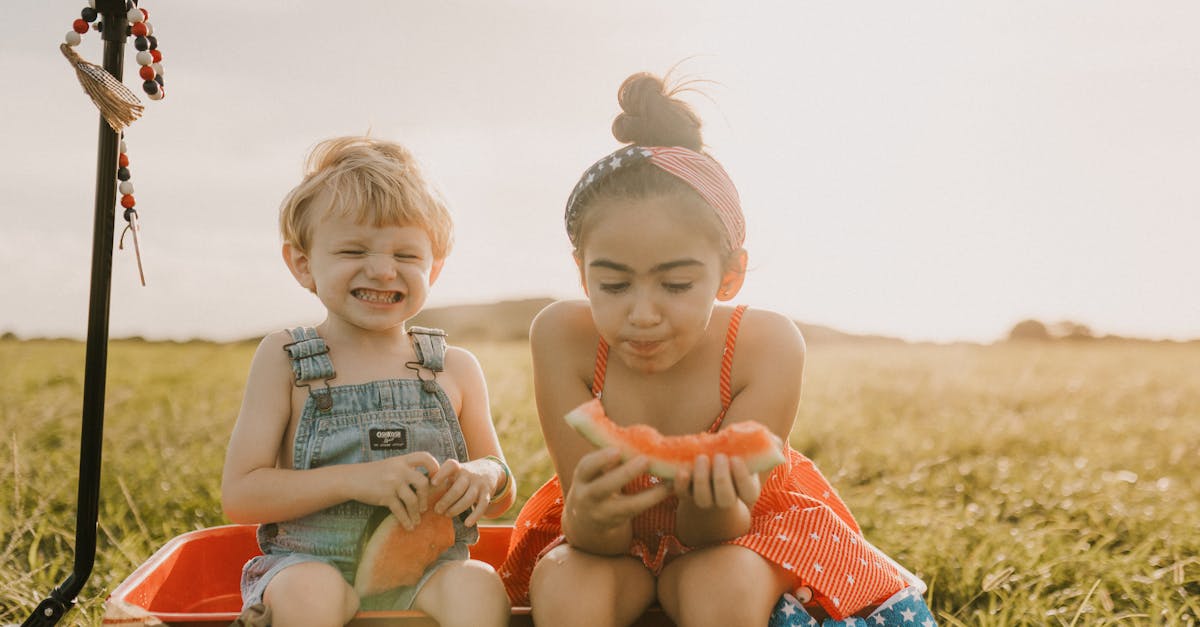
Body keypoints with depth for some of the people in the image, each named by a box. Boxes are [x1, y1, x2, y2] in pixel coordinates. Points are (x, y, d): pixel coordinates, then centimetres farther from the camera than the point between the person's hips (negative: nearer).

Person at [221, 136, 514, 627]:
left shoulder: (456, 369, 7)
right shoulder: (284, 360, 2)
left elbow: (501, 500, 15)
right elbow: (240, 496, -4)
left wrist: (484, 476, -11)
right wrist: (354, 480, -17)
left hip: (427, 570, 2)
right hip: (311, 562, -1)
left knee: (479, 585, -29)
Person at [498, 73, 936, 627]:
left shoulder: (767, 346, -28)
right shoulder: (563, 338, -27)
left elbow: (708, 531, -23)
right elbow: (601, 539, -24)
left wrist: (713, 502, -48)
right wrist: (589, 513, -49)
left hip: (727, 531, 0)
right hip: (613, 540, 1)